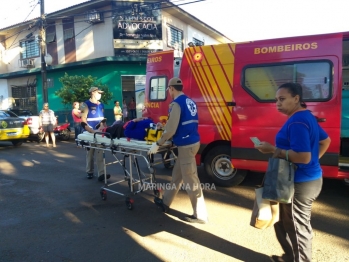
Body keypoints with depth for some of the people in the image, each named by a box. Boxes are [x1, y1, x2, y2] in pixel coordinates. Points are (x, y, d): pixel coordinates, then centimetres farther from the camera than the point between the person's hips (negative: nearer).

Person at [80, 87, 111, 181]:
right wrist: (92, 131, -22)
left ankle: (101, 174, -8)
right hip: (89, 133, -4)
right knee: (90, 153, 8)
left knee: (100, 153, -5)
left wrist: (103, 126, 0)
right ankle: (89, 172, 23)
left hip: (99, 132, 4)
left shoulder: (101, 105, 13)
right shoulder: (86, 105, -5)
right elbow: (83, 122, -12)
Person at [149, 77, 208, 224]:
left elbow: (171, 129, -19)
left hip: (186, 145, -9)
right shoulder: (190, 102, 12)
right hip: (192, 142, 10)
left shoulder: (176, 104, -14)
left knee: (191, 181, 1)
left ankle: (200, 216, 13)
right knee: (177, 175, 20)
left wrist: (157, 144, -8)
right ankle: (165, 203, 36)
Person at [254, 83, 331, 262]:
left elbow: (303, 156, -30)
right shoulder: (306, 116, 10)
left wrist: (273, 150, -23)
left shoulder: (297, 121, -24)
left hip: (300, 183, -11)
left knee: (297, 226, 7)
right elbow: (325, 140, 22)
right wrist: (315, 160, 21)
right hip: (308, 179, 11)